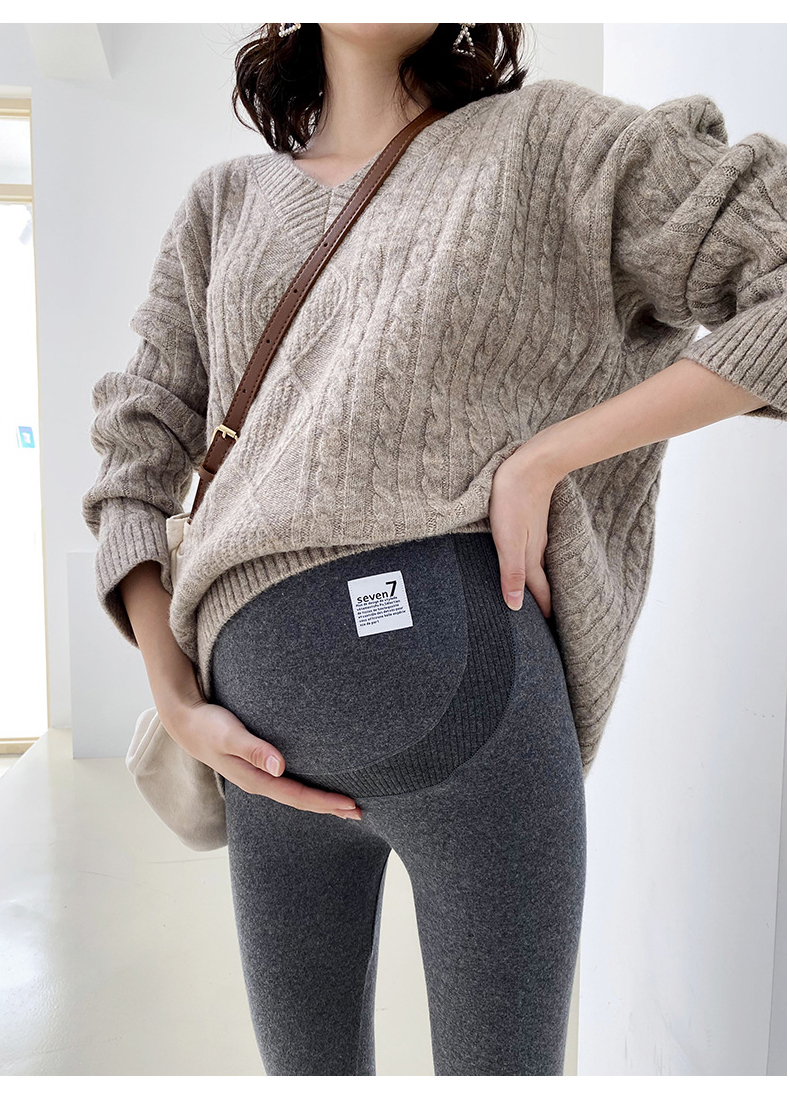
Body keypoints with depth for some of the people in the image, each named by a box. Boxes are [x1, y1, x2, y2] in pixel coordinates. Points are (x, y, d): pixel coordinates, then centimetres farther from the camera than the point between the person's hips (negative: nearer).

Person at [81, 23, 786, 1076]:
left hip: (463, 685, -4)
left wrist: (540, 462, -10)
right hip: (275, 740, 5)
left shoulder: (545, 139, 6)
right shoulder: (228, 204, 17)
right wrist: (179, 705, 1)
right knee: (310, 1071, 20)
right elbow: (136, 464, 13)